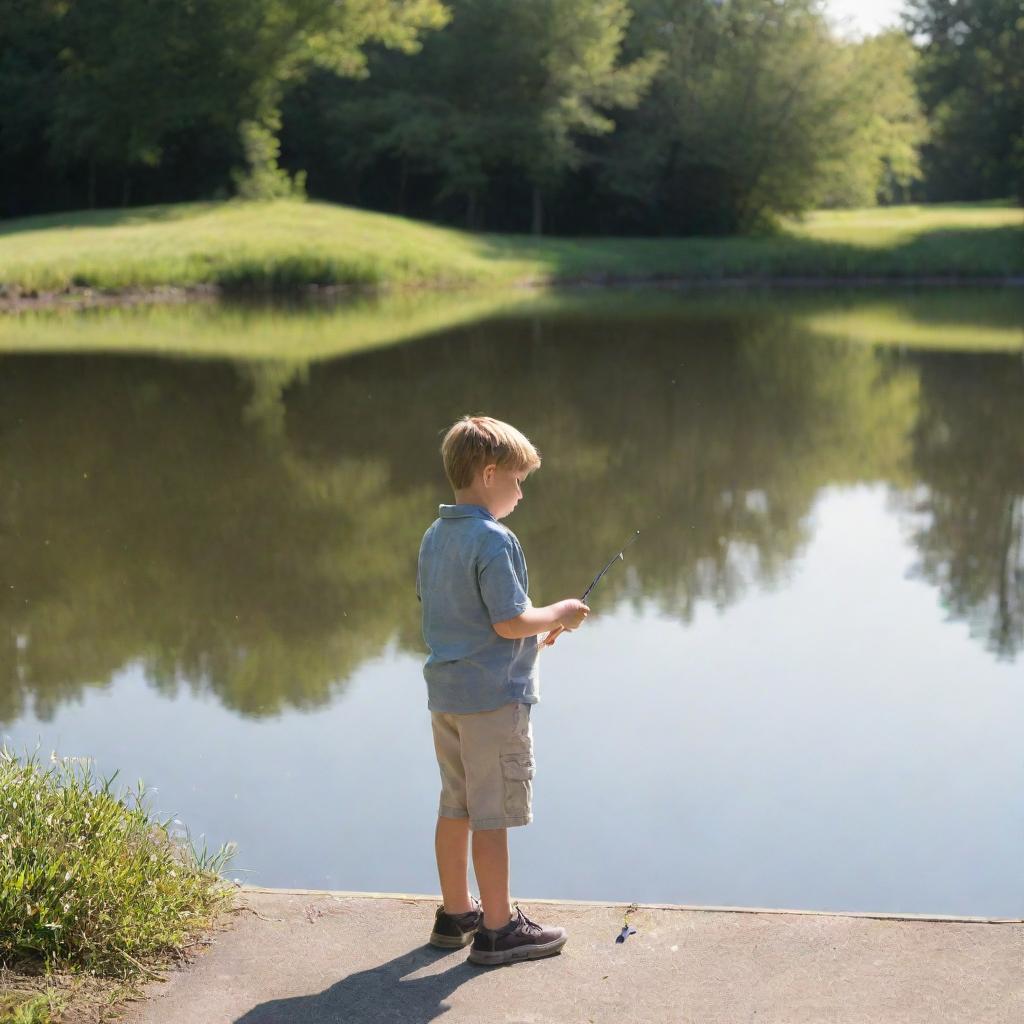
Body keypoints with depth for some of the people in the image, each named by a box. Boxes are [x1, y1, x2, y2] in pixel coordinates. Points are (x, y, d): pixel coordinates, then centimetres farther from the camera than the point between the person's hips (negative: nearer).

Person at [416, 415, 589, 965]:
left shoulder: (434, 536, 9)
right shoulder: (494, 541, -18)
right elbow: (510, 620, -22)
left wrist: (532, 635, 16)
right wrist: (558, 614, -3)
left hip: (445, 692, 9)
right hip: (493, 697, -9)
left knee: (455, 806, 17)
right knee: (492, 815, 0)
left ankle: (456, 912, 27)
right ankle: (498, 929, 8)